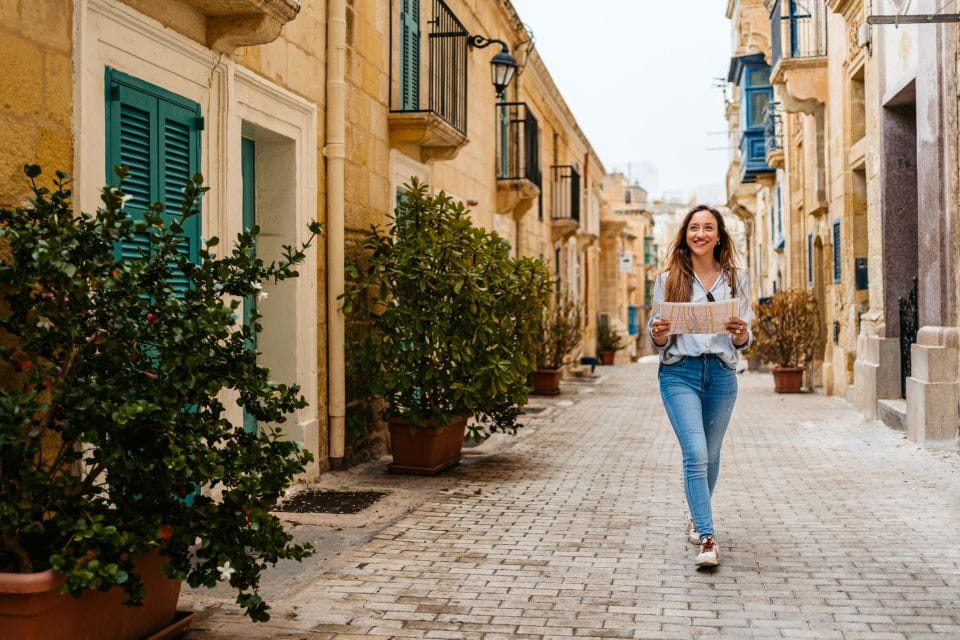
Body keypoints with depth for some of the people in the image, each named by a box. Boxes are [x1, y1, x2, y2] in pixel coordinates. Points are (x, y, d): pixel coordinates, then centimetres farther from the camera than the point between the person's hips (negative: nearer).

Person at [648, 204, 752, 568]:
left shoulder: (736, 280, 7)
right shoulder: (668, 279, 3)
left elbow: (745, 341, 6)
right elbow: (658, 341, 5)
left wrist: (740, 332, -16)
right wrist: (659, 333, -18)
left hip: (722, 374, 3)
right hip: (679, 373, -2)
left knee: (710, 455, 14)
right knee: (695, 454, -16)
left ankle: (697, 518, 37)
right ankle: (707, 539, -17)